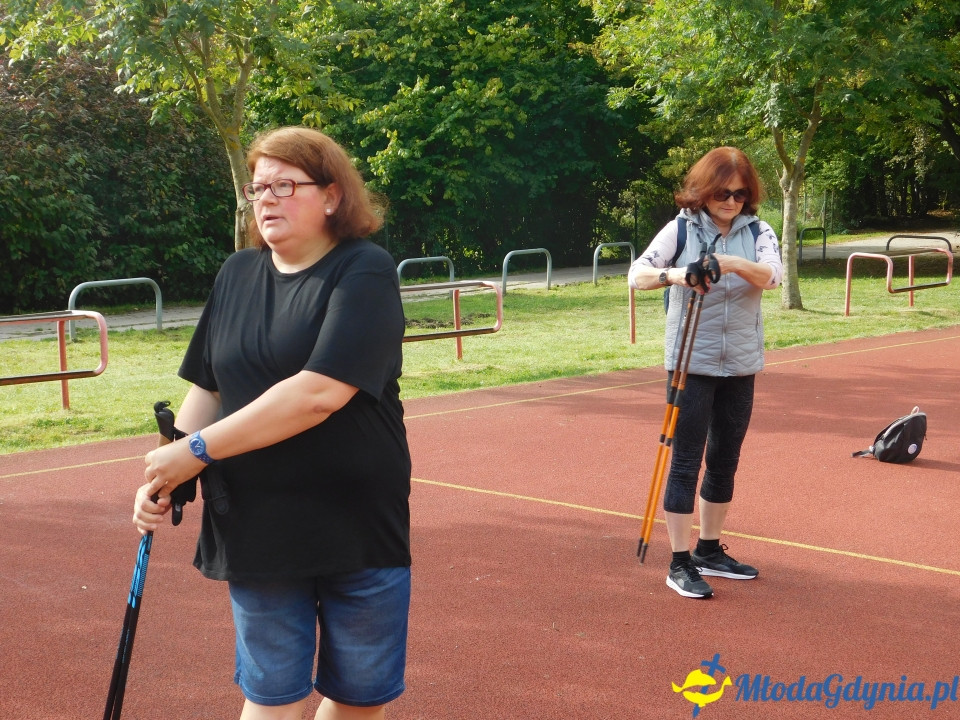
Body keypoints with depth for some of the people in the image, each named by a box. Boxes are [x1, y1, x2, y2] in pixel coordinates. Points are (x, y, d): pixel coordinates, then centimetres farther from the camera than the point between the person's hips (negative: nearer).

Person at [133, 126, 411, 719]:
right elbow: (207, 389, 14)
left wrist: (198, 450, -19)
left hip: (360, 531, -4)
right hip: (255, 533, 4)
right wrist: (166, 475, -2)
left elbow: (319, 392, -23)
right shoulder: (236, 274, 8)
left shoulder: (365, 271, -11)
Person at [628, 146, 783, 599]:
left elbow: (772, 275, -18)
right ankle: (680, 565, 3)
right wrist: (672, 275, -33)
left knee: (724, 461, 13)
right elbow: (636, 274, -13)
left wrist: (735, 263, -37)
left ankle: (709, 551, 28)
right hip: (690, 363, -4)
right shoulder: (681, 229, -5)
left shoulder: (758, 232, 1)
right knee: (686, 462, -2)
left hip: (741, 366, 4)